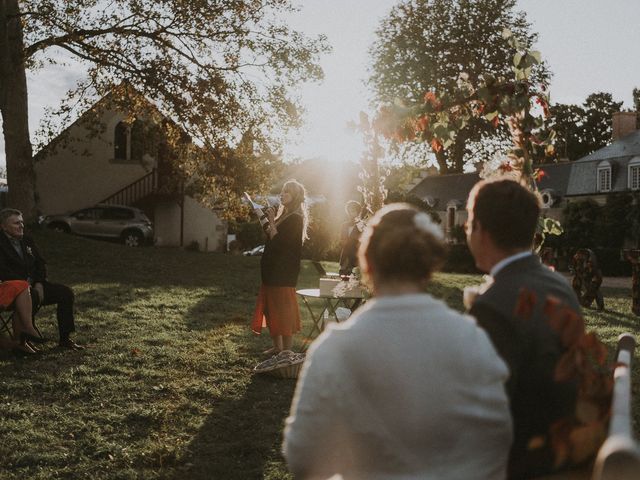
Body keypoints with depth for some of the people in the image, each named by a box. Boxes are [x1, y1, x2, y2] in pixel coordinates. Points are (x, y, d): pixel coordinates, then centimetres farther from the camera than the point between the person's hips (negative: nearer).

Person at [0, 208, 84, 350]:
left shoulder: (27, 240, 15)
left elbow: (41, 263, 15)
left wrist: (39, 283, -3)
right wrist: (24, 283, -21)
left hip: (34, 285, 7)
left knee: (66, 292, -9)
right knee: (31, 296, -38)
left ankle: (65, 338, -5)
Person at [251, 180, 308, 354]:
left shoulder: (295, 218, -14)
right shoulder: (282, 214, 14)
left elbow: (279, 242, -20)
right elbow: (270, 237, 16)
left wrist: (271, 222, -16)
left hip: (284, 272, -9)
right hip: (272, 270, 10)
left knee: (283, 310, -4)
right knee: (271, 309, 14)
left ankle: (287, 351, 2)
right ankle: (277, 347, 23)